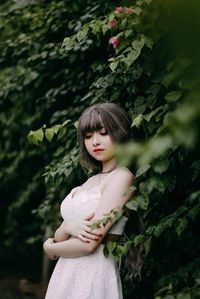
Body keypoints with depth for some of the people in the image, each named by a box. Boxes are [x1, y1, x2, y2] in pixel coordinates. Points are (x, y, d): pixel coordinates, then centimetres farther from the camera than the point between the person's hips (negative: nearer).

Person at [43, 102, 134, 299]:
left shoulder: (121, 177, -11)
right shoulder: (92, 181, 13)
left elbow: (89, 244, -18)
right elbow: (59, 236, 8)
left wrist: (49, 248, 0)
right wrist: (68, 227, -15)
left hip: (93, 277, -7)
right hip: (66, 275, 7)